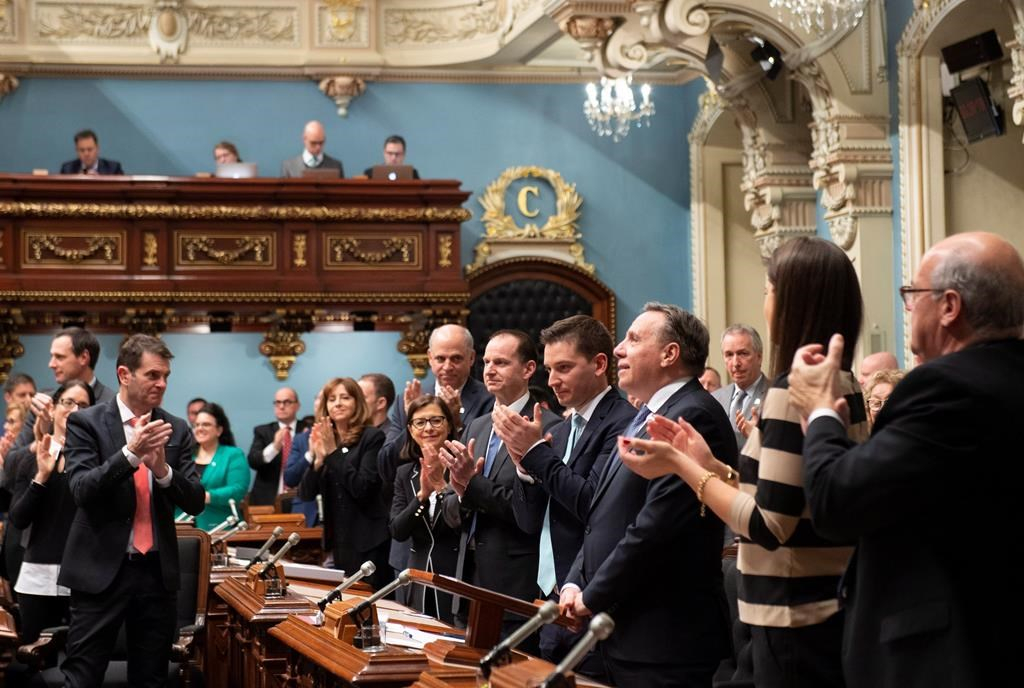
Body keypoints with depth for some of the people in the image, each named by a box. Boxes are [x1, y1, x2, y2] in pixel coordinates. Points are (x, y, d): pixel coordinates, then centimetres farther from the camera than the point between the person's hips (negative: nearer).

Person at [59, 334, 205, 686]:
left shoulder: (176, 430, 7)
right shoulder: (86, 423, -3)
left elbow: (195, 502, 3)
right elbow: (81, 491, -14)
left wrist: (162, 468, -17)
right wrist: (131, 452, -26)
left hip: (157, 571, 4)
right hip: (102, 570, -4)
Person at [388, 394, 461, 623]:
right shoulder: (405, 474, 9)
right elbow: (397, 531, -1)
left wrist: (441, 484, -22)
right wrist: (422, 494, -15)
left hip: (458, 576, -4)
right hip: (419, 582, 4)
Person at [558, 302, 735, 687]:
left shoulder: (693, 417, -15)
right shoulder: (645, 419, 18)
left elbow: (655, 526, -22)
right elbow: (604, 518, 19)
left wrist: (593, 598, -14)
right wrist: (575, 584, 4)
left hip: (663, 639, -9)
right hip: (624, 634, 9)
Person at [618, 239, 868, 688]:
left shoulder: (793, 389, -18)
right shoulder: (842, 382, 10)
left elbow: (770, 526, -21)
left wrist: (680, 465, -13)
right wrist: (709, 465, 12)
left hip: (796, 622, -9)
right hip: (832, 609, 9)